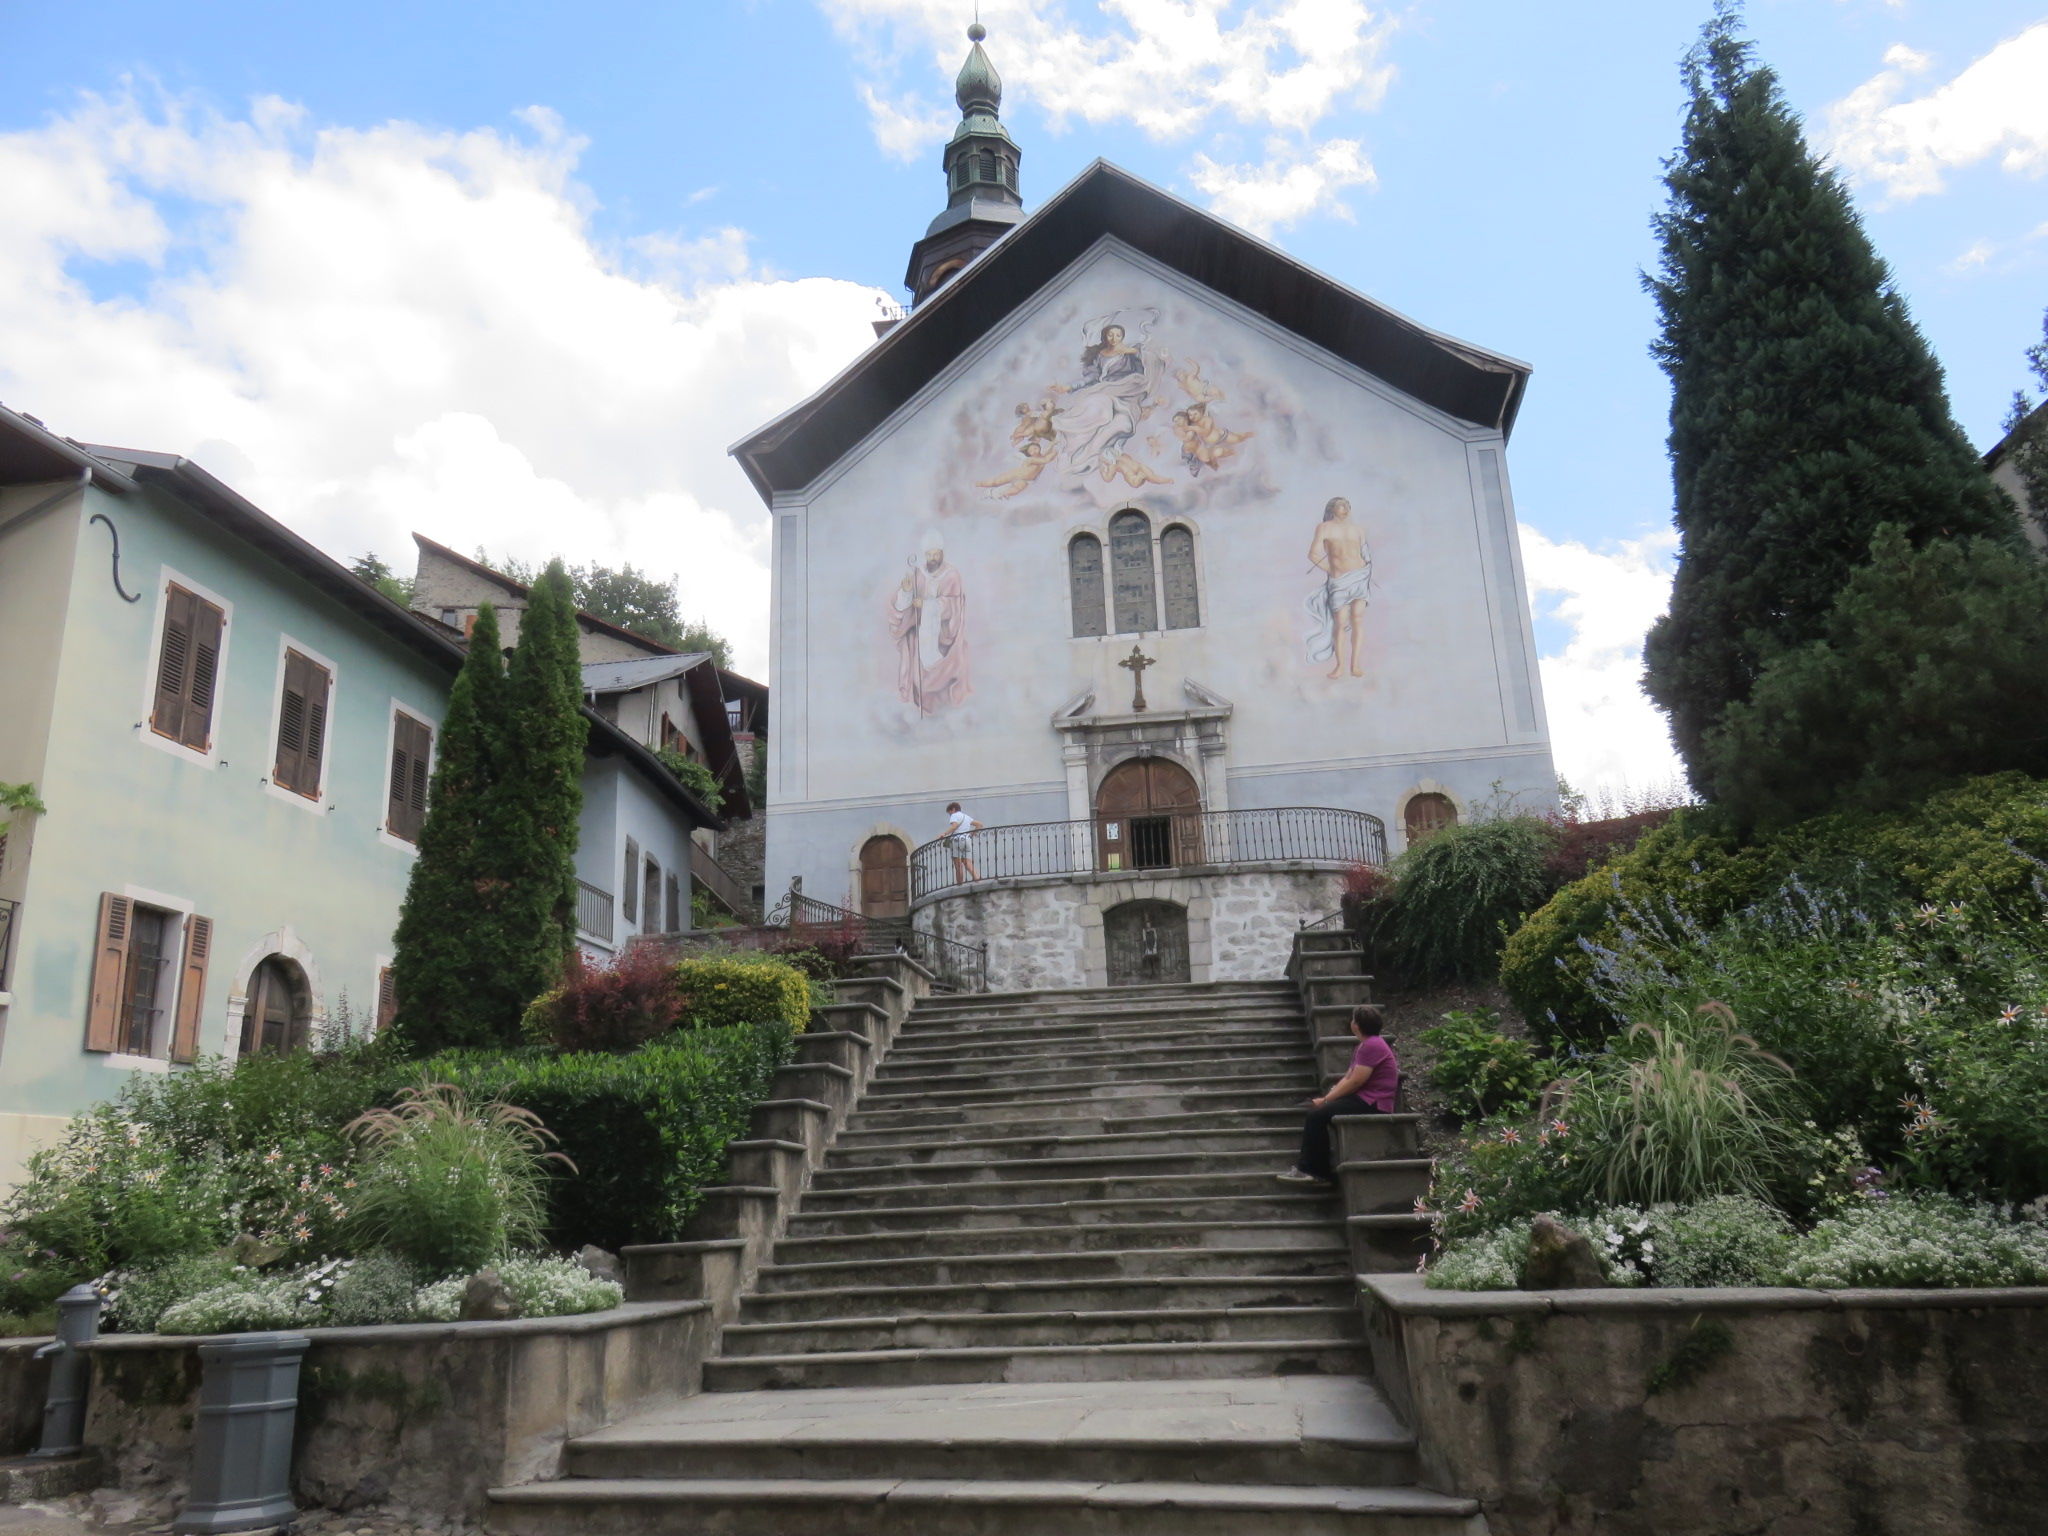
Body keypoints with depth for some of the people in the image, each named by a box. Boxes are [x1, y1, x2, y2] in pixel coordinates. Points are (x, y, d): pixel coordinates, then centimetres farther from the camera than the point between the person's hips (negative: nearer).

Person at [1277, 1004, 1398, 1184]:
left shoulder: (1372, 1046, -17)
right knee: (1314, 1112, 5)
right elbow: (1348, 1077, 14)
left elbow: (1354, 1082, -20)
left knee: (1318, 1115, -18)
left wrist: (1326, 1100, -13)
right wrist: (1327, 1097, 2)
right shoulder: (1364, 1045, 18)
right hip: (1362, 1099, 11)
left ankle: (1308, 1169, -9)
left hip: (1372, 1104, -11)